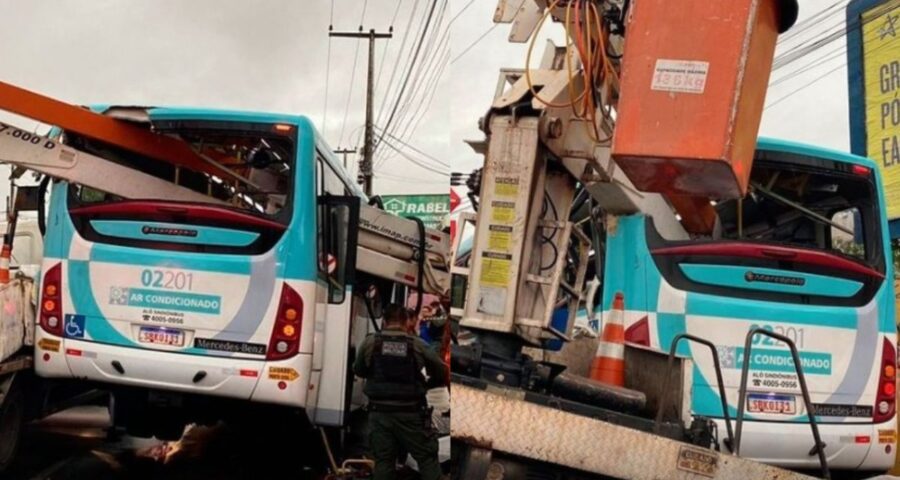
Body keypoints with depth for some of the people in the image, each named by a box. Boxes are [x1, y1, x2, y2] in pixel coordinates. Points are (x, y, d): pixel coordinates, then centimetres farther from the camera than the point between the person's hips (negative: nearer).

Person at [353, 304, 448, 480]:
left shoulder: (370, 342, -1)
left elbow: (359, 371, 12)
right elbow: (442, 373, 4)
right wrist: (424, 385, 23)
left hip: (380, 413, 2)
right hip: (410, 413, -2)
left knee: (383, 460, 9)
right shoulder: (417, 345, -3)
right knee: (427, 458, 5)